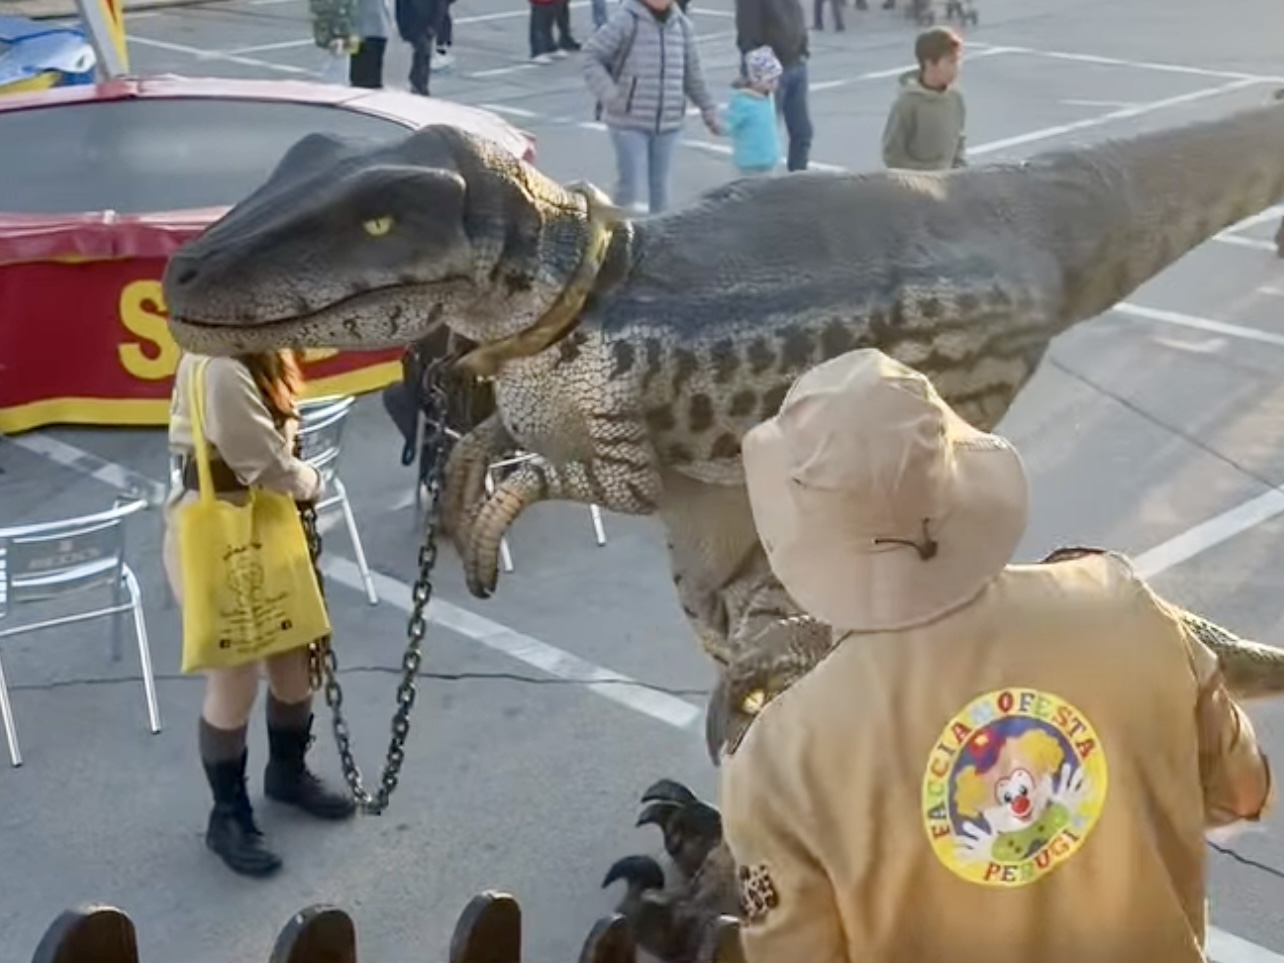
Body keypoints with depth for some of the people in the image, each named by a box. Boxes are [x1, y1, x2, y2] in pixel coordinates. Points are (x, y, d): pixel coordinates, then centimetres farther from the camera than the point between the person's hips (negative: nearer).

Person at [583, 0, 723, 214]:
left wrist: (708, 109, 15)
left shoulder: (682, 24, 5)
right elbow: (591, 56, -8)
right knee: (630, 180, -6)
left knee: (660, 182, 11)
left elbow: (693, 74, 15)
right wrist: (607, 93, -21)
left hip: (668, 123, 4)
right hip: (629, 120, -4)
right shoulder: (626, 20, -10)